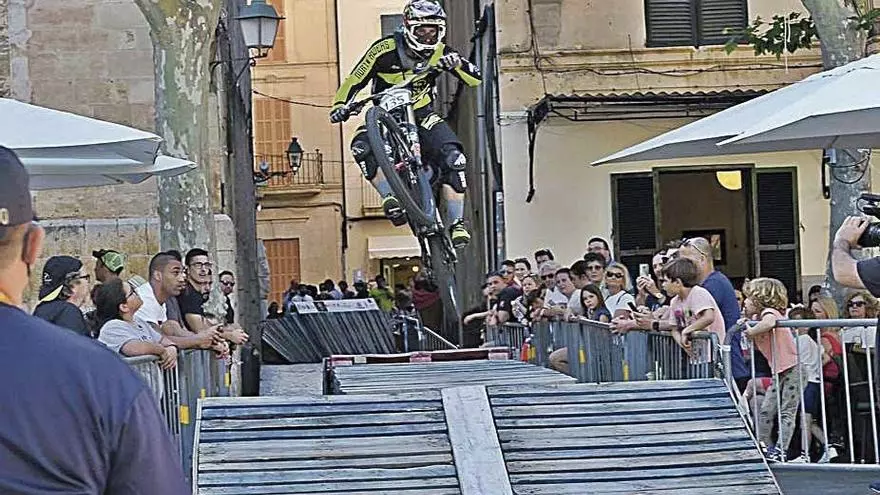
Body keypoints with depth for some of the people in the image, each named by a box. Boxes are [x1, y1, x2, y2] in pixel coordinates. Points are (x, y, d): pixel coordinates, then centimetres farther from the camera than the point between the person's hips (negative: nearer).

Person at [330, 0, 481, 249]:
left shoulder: (439, 52, -7)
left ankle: (456, 224, -14)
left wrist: (458, 63, -28)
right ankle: (390, 199, -27)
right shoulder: (386, 49, -16)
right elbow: (355, 80, -13)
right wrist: (340, 105, -29)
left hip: (421, 115, 2)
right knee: (362, 148, -33)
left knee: (453, 158, -21)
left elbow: (476, 79, -8)